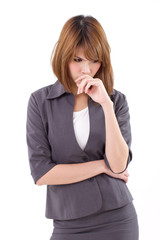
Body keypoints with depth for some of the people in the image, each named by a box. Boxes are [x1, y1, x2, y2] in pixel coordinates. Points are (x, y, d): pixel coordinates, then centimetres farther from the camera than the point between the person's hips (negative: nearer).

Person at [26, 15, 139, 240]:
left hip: (118, 220, 1)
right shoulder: (41, 101, -5)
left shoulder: (117, 100, -1)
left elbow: (119, 164, -12)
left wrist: (106, 105, -20)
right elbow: (41, 173, -11)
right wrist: (102, 166, -8)